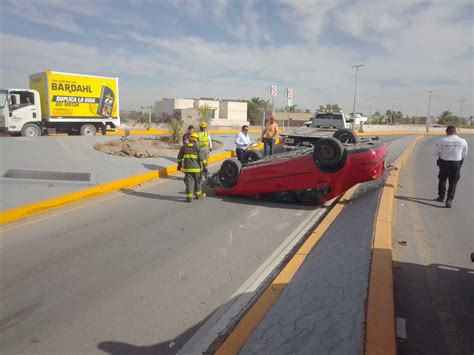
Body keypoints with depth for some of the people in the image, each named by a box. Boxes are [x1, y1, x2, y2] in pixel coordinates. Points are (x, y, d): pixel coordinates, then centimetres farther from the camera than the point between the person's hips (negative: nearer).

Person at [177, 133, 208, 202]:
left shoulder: (184, 147, 7)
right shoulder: (197, 147, -7)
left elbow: (179, 157, 15)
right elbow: (202, 157, -12)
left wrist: (179, 165, 28)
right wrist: (205, 167, -8)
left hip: (187, 168, 3)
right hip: (196, 168, -3)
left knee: (189, 183, 5)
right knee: (198, 182, 14)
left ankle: (189, 197, 4)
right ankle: (198, 195, 27)